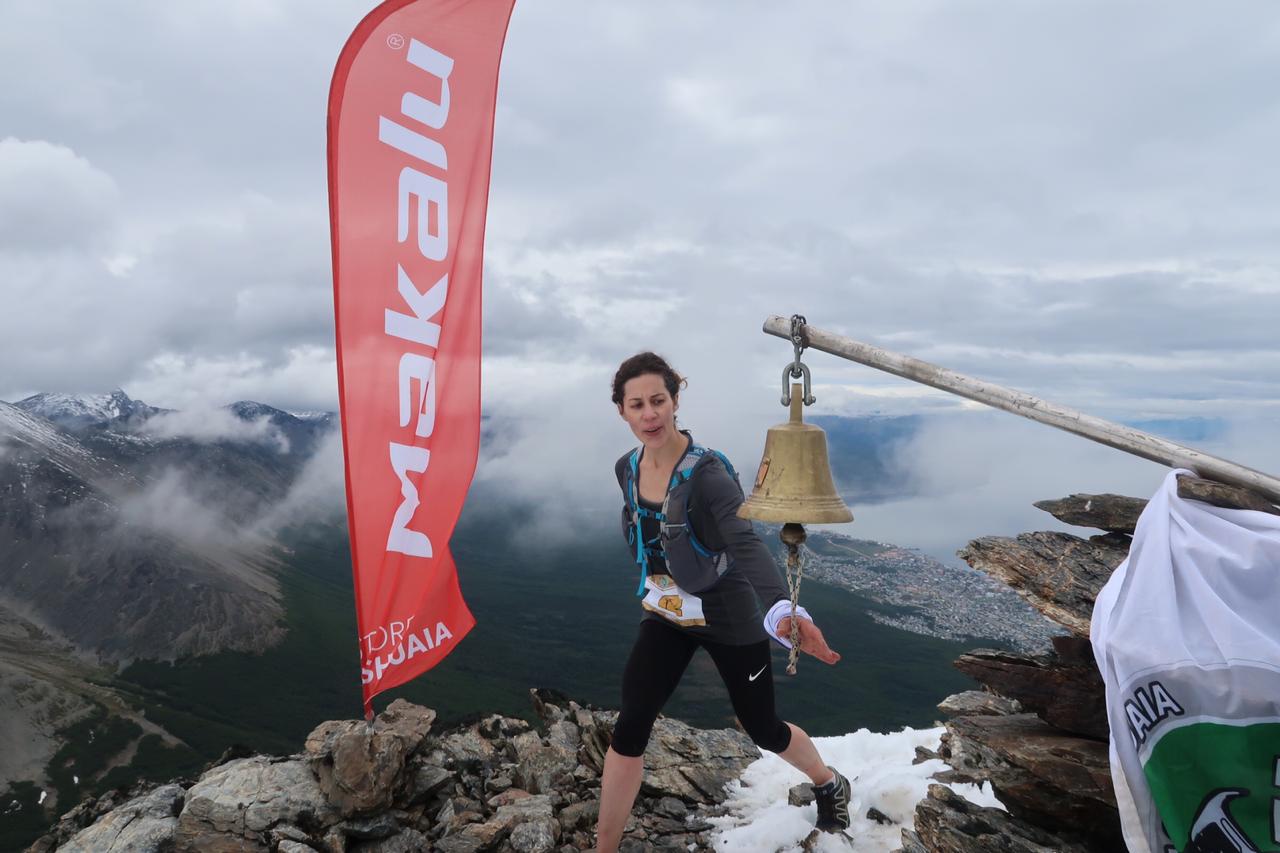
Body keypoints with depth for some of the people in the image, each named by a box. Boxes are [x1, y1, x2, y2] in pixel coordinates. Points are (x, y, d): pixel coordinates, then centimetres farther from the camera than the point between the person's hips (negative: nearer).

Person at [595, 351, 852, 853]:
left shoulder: (706, 473, -27)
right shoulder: (627, 469, -8)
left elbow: (746, 544, -41)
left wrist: (780, 609, -58)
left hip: (729, 619, -4)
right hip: (665, 616, 4)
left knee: (763, 730, 14)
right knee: (629, 731, -4)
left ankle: (829, 785, 47)